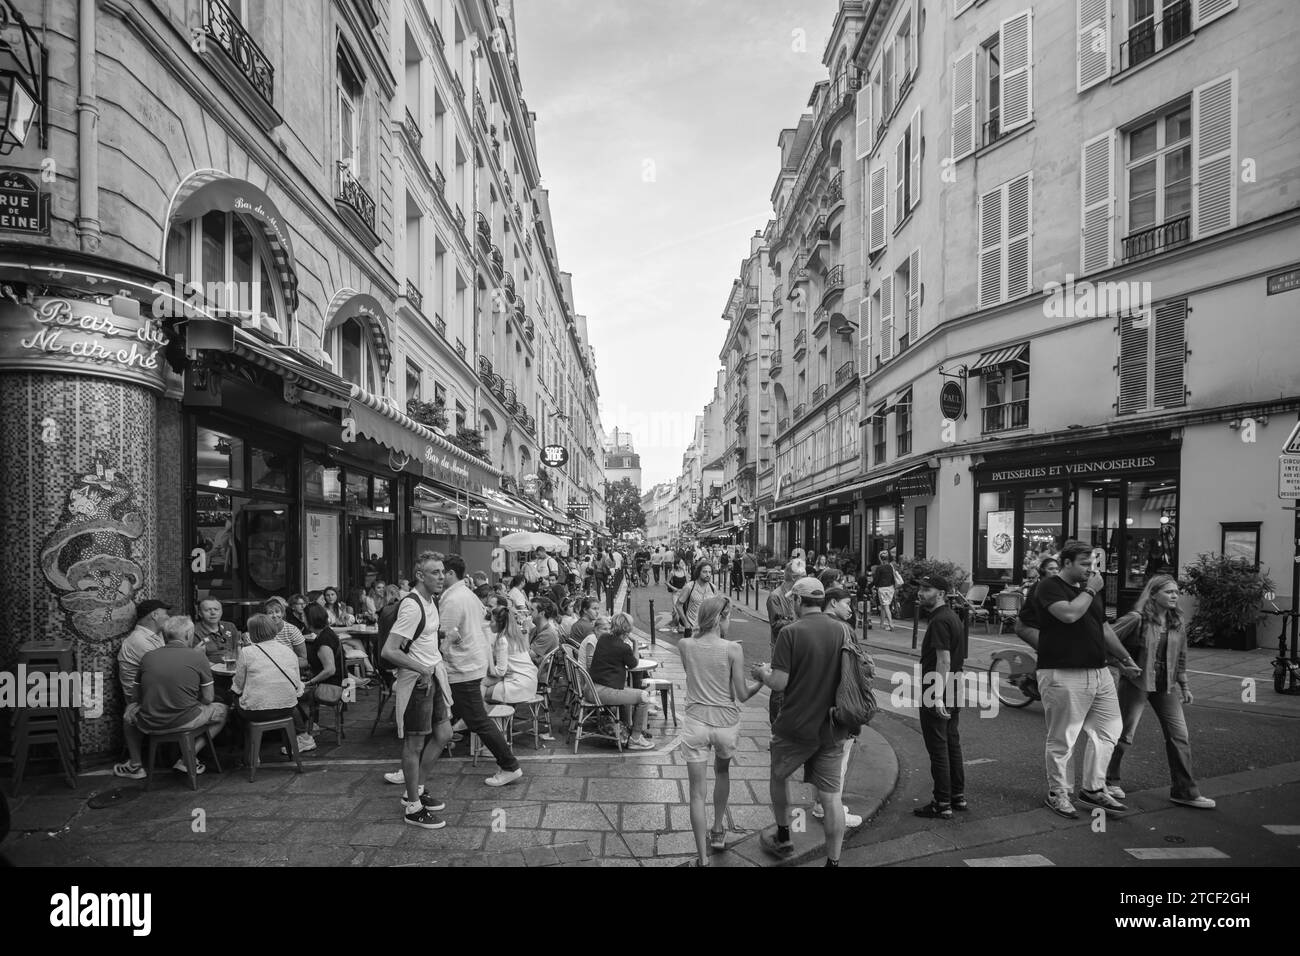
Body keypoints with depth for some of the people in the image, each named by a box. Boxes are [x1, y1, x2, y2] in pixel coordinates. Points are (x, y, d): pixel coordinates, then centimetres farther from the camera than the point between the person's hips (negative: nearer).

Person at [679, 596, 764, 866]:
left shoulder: (685, 646, -5)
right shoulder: (733, 649, -13)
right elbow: (742, 695, -9)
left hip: (696, 723, 0)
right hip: (726, 724, 0)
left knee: (697, 792, 7)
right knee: (722, 772, 29)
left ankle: (703, 858, 9)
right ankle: (718, 833, 41)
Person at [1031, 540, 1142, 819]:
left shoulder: (1089, 590, 18)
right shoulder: (1050, 588, -9)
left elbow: (1104, 627, 25)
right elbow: (1069, 614, -26)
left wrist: (1125, 659, 25)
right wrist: (1090, 590, -12)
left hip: (1098, 672, 8)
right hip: (1063, 675, -8)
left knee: (1108, 729, 9)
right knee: (1061, 739, 0)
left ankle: (1093, 789, 22)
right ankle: (1057, 794, 14)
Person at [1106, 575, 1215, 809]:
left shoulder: (1177, 623, 6)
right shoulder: (1137, 619, -14)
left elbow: (1181, 656, 16)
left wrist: (1184, 686, 17)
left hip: (1165, 685, 6)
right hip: (1136, 682, -6)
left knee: (1179, 736, 5)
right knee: (1124, 735, 2)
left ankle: (1184, 791, 16)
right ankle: (1110, 781, 19)